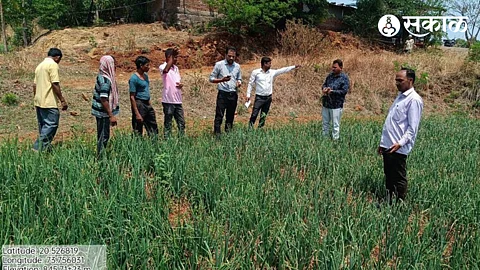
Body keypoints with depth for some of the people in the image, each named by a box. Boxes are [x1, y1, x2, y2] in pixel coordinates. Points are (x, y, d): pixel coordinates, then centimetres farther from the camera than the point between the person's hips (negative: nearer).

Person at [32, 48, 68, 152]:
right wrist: (62, 100, -14)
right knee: (51, 124, -6)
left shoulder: (40, 65, 17)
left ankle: (44, 148, 19)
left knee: (43, 126, 14)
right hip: (49, 102, -10)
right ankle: (39, 147, -9)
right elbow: (55, 84, -17)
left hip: (38, 101, 10)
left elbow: (35, 85, 19)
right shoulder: (53, 65, -10)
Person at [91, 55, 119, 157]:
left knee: (103, 136, 16)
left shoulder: (102, 77, 11)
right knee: (103, 137, -2)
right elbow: (103, 100, -23)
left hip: (102, 113, 10)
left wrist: (111, 114, 23)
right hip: (103, 113, -10)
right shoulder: (105, 80, -19)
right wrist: (111, 116, -22)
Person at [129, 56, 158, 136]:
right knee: (138, 131, 0)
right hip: (139, 105, -9)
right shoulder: (134, 79, -15)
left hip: (147, 105, 9)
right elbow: (132, 97, -17)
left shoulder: (145, 75, 10)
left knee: (153, 129, 12)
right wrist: (137, 114, -20)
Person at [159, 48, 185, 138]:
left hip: (178, 100, 7)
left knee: (181, 123, 10)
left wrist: (181, 85, -1)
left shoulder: (176, 68, 15)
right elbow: (166, 70, -34)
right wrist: (172, 55, -32)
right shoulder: (162, 67, -8)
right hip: (168, 101, -7)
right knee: (168, 124, 1)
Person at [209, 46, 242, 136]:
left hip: (233, 94, 4)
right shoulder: (219, 64, -1)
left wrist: (239, 83, -3)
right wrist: (222, 80, -17)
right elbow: (211, 78, 0)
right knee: (219, 116, -8)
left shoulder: (237, 66, 10)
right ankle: (217, 135, -7)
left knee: (230, 117, 9)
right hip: (222, 94, -4)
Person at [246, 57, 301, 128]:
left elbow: (283, 70, 7)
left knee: (263, 116, 8)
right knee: (254, 114, -8)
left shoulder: (272, 72, 7)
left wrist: (294, 67, 2)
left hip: (268, 98, 4)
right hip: (259, 97, -3)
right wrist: (248, 95, -2)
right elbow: (250, 83, 2)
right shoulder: (255, 72, -2)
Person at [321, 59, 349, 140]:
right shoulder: (330, 75, 10)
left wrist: (332, 91, -20)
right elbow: (324, 84, 19)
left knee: (335, 125, 2)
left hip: (336, 105, -6)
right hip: (326, 104, 7)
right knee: (325, 123, 15)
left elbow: (344, 91, -15)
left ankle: (335, 139, 11)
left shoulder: (344, 78, -9)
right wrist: (324, 88, -5)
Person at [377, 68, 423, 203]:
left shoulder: (414, 100, -12)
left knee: (399, 179, 2)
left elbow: (412, 128, -17)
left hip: (398, 148, -9)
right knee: (389, 176, 16)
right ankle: (389, 202, 27)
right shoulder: (400, 96, 16)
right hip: (388, 145, 9)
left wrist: (400, 143, -27)